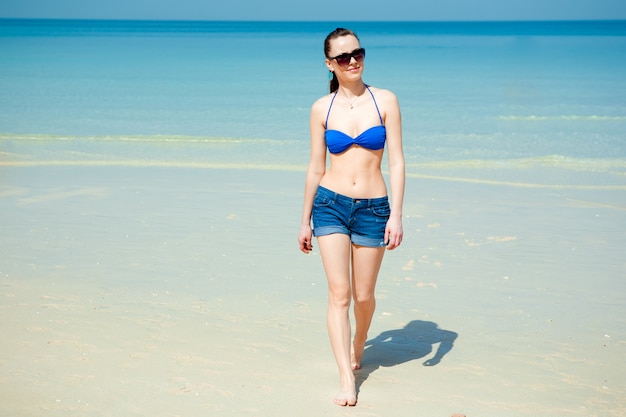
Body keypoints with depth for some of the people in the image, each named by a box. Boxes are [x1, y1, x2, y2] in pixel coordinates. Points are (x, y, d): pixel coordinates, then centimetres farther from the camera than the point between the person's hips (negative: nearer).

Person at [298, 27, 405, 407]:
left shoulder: (385, 101, -1)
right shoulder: (322, 109, 2)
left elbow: (397, 162, -3)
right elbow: (315, 168, 8)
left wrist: (396, 215, -11)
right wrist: (306, 221, 11)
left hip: (373, 208, 0)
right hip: (331, 205, 0)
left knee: (364, 296, 10)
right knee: (339, 294, -7)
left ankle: (359, 344, 41)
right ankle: (347, 380, -5)